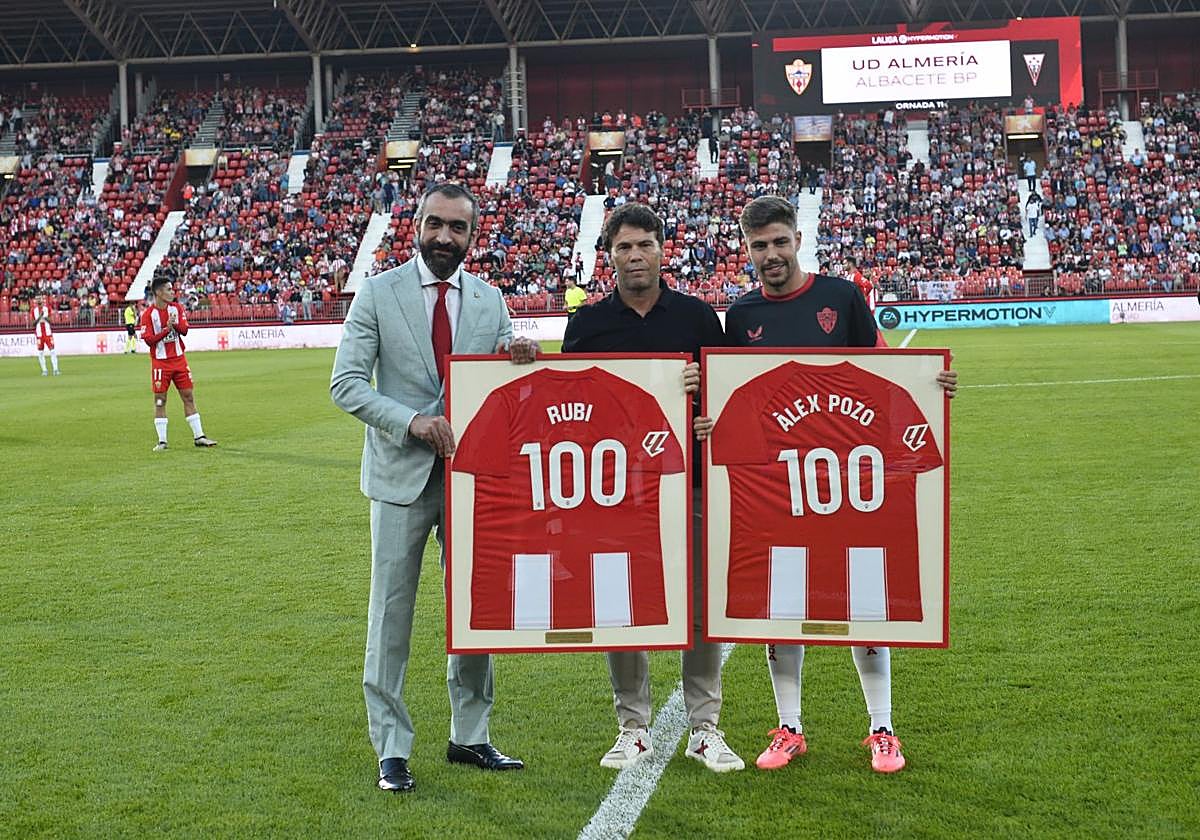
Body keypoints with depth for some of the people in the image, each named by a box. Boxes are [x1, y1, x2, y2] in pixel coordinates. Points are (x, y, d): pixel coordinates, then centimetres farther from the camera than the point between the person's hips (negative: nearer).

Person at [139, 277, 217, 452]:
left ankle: (198, 437, 11)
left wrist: (175, 324, -23)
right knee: (160, 401, -1)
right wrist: (166, 329, -22)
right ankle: (162, 441, 5)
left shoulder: (176, 308, 6)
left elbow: (184, 330, -4)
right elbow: (148, 340, -13)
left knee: (189, 397, 6)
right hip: (160, 362, -4)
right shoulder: (148, 314, -7)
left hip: (179, 358, 4)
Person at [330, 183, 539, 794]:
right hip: (402, 475, -3)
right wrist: (410, 420, -21)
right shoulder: (378, 293, -2)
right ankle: (391, 750, 13)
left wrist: (520, 358, -11)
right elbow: (346, 384, -7)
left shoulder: (489, 300, 8)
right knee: (391, 617, 2)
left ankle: (470, 737, 24)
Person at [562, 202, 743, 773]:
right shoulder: (588, 323, 6)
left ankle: (704, 729, 14)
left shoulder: (697, 316, 6)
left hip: (689, 479, 0)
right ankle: (633, 729, 17)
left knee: (702, 607, 2)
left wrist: (701, 387, -13)